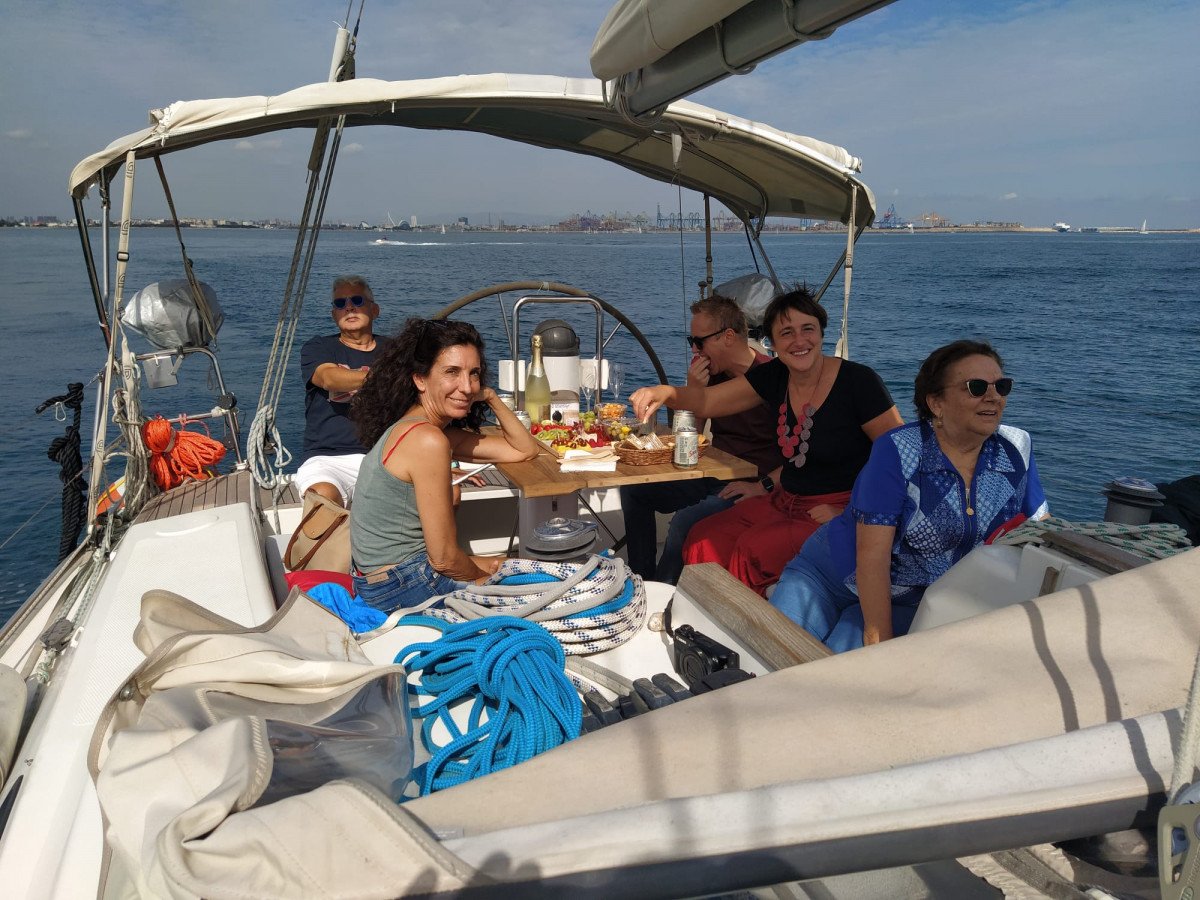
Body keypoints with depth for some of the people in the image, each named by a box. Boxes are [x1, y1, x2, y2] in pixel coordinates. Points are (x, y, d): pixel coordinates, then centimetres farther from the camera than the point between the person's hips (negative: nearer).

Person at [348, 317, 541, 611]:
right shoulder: (428, 440, -23)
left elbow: (524, 449, 13)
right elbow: (444, 558, -19)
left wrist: (490, 397, 0)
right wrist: (486, 574, -1)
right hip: (403, 586, -9)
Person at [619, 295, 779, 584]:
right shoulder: (711, 372, 5)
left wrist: (763, 486, -26)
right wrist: (694, 389, -7)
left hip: (749, 488, -8)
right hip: (712, 476, 9)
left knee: (685, 521, -30)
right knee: (633, 490, 3)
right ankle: (641, 580, 10)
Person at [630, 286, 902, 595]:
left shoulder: (858, 381, -14)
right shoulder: (773, 377, 3)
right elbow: (706, 401, 1)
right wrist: (665, 392, -21)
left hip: (838, 510, -6)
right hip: (784, 501, 6)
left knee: (753, 548, -26)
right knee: (704, 537, -12)